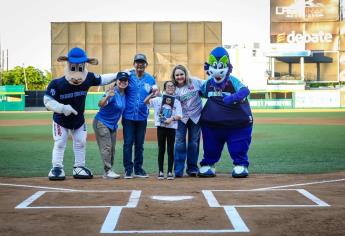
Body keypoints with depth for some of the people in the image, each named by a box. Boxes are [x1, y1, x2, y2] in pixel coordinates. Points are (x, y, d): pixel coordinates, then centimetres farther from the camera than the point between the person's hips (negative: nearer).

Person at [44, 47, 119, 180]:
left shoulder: (88, 79, -20)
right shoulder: (57, 84, -32)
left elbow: (101, 80, -1)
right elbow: (47, 101, -28)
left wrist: (118, 75, -3)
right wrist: (63, 108, -41)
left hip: (79, 120, 4)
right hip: (61, 120, -4)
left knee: (81, 143, 12)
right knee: (59, 144, 0)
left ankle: (79, 167, 27)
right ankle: (57, 168, 11)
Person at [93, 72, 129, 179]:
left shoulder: (124, 93, 2)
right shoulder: (113, 92, -22)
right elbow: (100, 104, -35)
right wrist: (107, 96, -56)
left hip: (113, 125, 9)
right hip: (101, 123, -9)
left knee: (112, 149, 10)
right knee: (106, 147, -11)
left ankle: (107, 172, 17)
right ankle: (108, 171, -11)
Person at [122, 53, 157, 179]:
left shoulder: (150, 79, 6)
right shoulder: (127, 75, -2)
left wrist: (154, 92, -7)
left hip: (142, 116, 3)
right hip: (128, 116, -3)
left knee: (139, 144, 10)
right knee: (128, 143, -1)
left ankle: (138, 168, 20)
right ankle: (128, 169, 7)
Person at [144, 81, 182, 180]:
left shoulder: (177, 102, 5)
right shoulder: (158, 100, 4)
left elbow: (179, 116, -2)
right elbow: (146, 101, -4)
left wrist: (172, 118, -20)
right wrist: (152, 93, -16)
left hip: (172, 128, 0)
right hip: (161, 127, 0)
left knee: (170, 150, 4)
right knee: (161, 149, 5)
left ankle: (170, 172, 9)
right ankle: (160, 171, 10)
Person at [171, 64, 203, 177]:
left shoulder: (195, 82, -4)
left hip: (195, 116, 1)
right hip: (181, 117, -1)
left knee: (194, 143, 7)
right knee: (180, 142, -6)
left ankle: (192, 168, 18)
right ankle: (178, 170, -2)